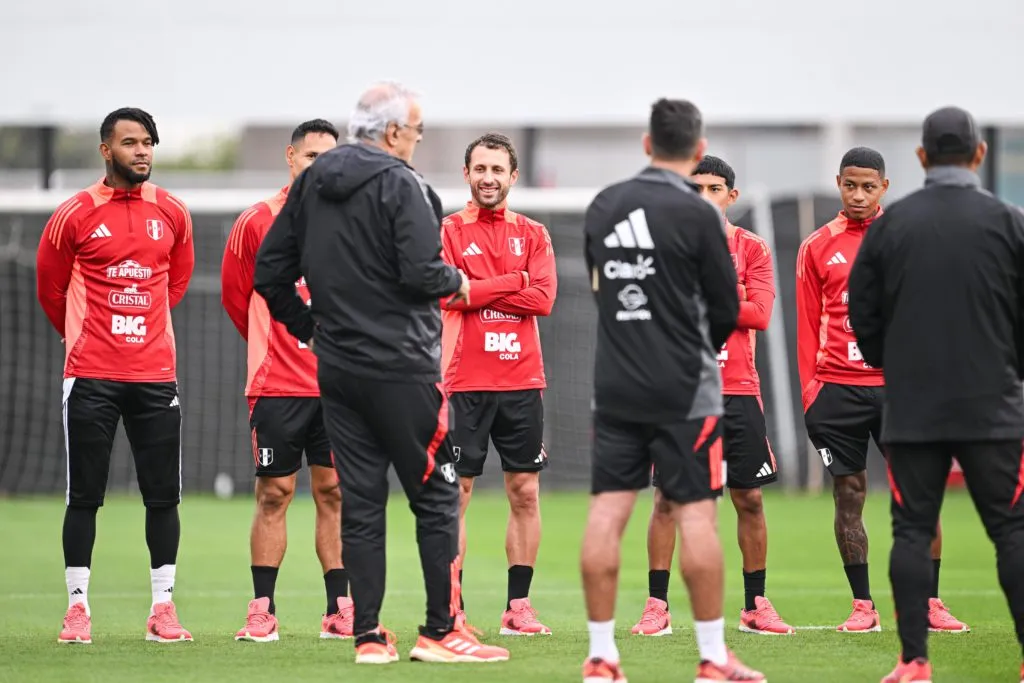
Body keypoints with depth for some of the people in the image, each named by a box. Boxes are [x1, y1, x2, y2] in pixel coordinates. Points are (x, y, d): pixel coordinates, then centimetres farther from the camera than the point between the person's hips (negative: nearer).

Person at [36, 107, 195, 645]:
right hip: (91, 376, -3)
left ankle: (163, 607, 9)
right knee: (84, 495, 0)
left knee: (163, 495, 2)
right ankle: (78, 606, 6)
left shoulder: (173, 214, 6)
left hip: (156, 374, 3)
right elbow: (51, 289, 9)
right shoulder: (74, 216, -3)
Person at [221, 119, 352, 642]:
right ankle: (261, 612, 3)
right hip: (276, 384, -2)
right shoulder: (256, 223, 0)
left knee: (333, 493, 3)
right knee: (273, 494, -1)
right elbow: (235, 295, 10)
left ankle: (339, 610, 6)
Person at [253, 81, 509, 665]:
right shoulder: (399, 184, -11)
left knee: (360, 502, 8)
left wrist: (310, 327, 21)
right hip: (400, 367, -7)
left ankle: (368, 635, 7)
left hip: (336, 369, 7)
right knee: (437, 497, 1)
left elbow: (270, 272, 12)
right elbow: (421, 273, -20)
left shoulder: (312, 183, 10)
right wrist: (457, 282, 0)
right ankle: (441, 632, 0)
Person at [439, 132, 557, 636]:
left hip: (522, 381, 3)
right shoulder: (448, 231, 3)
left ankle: (518, 608, 10)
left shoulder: (533, 234, 11)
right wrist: (515, 281, -8)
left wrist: (478, 290, -10)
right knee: (456, 493, -3)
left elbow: (544, 297, -4)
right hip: (464, 382, -3)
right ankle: (452, 609, 0)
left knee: (525, 494, 4)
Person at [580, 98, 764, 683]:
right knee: (696, 513, -1)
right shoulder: (698, 214, -10)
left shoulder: (604, 206, 5)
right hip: (684, 388, -5)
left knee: (608, 510, 3)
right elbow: (727, 310, -3)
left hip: (615, 386, 5)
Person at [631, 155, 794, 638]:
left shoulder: (752, 249, 6)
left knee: (749, 498, 4)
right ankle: (657, 607, 1)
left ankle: (755, 606, 14)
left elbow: (760, 313, -6)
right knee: (667, 498, -4)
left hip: (738, 390, 1)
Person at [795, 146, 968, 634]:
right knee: (848, 497, 1)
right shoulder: (817, 247, 8)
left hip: (899, 384, 0)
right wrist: (809, 392, 1)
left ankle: (930, 603, 6)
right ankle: (862, 607, 7)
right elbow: (808, 325, 8)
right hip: (839, 388, 0)